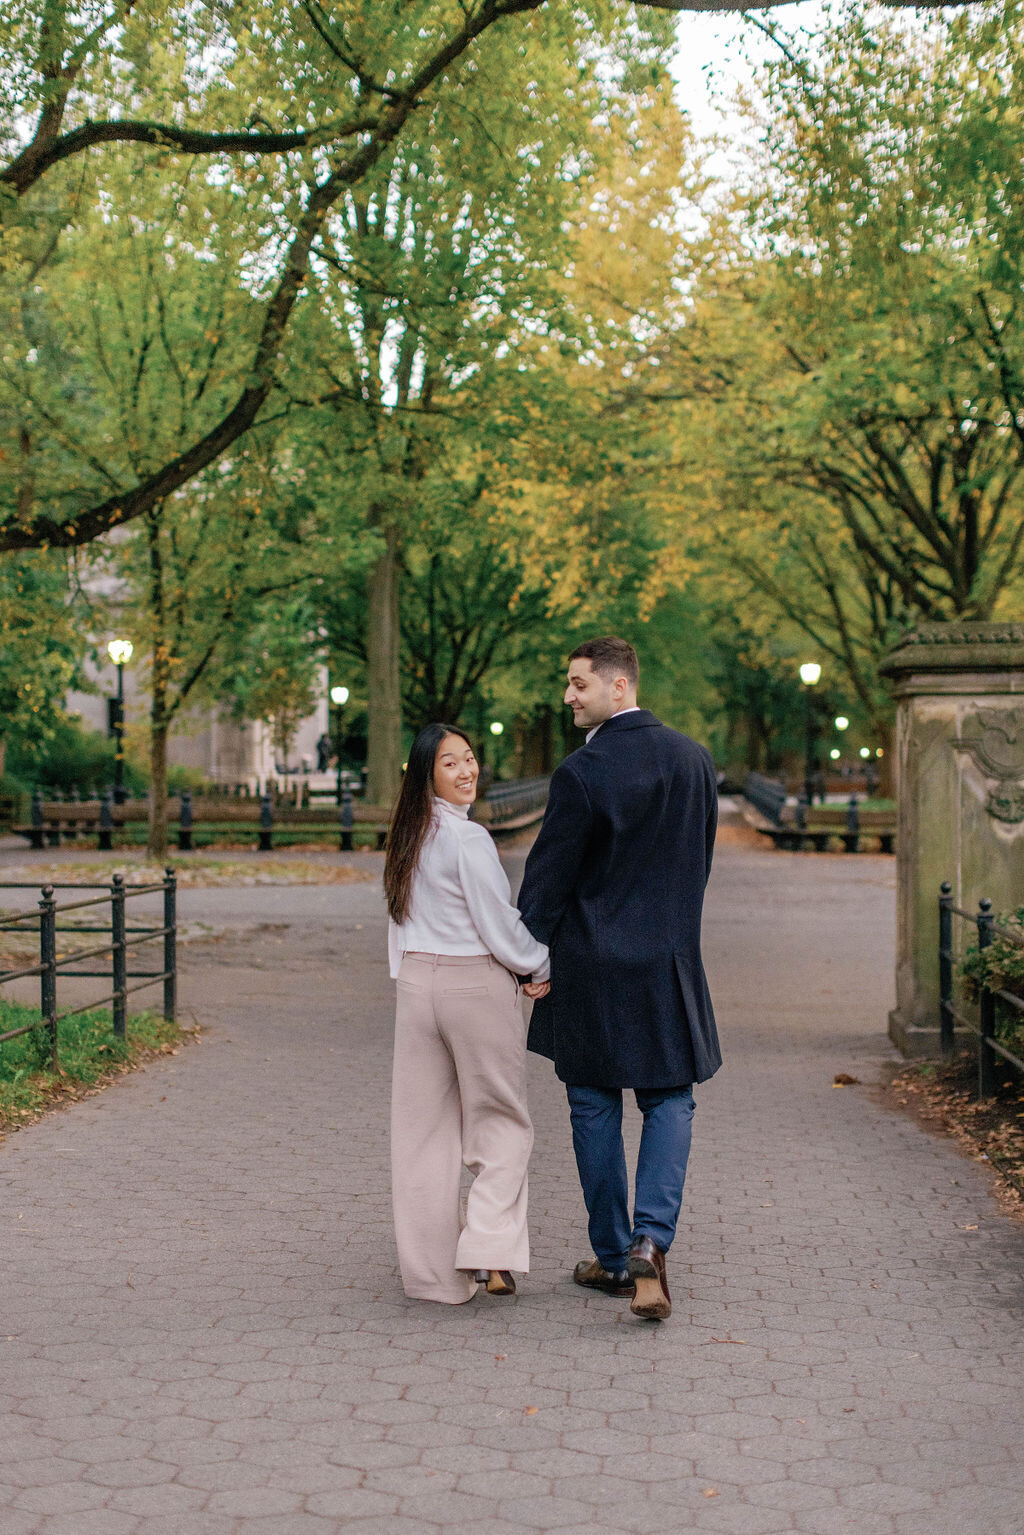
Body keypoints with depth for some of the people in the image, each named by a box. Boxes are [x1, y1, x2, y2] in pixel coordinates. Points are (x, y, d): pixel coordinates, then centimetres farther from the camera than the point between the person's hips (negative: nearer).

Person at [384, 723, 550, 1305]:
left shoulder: (409, 837, 8)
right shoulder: (468, 838, -15)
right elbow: (501, 925, -12)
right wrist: (541, 970, 3)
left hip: (417, 984, 7)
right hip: (476, 986, -7)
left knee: (425, 1127, 9)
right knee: (503, 1125, 6)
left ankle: (433, 1269, 13)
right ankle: (490, 1251, -6)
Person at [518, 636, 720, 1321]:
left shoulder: (582, 773, -15)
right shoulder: (694, 758, 1)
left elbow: (547, 879, -11)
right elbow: (701, 858, 11)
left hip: (591, 965, -3)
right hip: (672, 961, 4)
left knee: (595, 1109, 10)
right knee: (669, 1101, 11)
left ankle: (614, 1257, 18)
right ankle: (650, 1242, -7)